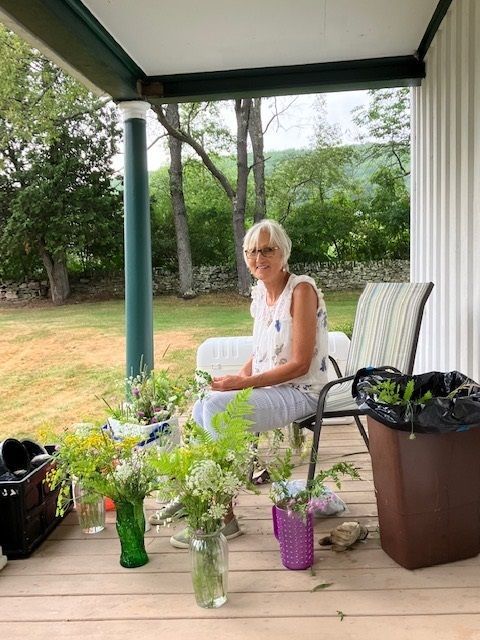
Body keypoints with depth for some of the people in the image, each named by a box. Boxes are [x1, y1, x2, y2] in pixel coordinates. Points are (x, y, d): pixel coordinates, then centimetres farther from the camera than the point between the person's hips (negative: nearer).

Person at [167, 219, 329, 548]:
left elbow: (300, 364, -20)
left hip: (300, 392, -8)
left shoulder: (302, 290, -16)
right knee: (202, 405, -5)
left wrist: (244, 383, -21)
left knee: (216, 407, -24)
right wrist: (241, 375, -3)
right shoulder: (260, 292, 9)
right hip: (267, 386, 8)